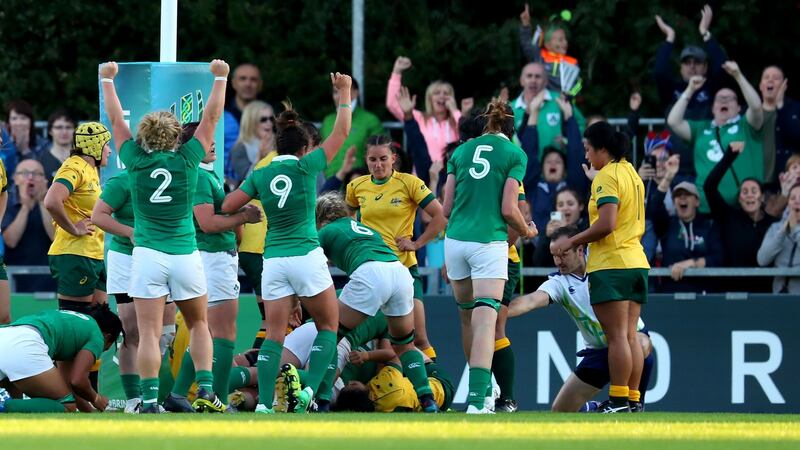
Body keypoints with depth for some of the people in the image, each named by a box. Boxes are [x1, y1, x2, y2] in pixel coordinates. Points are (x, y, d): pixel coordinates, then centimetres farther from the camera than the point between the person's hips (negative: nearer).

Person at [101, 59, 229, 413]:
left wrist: (107, 80, 22)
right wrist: (220, 78, 17)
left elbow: (116, 120, 10)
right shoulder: (186, 161, -4)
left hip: (148, 255, -1)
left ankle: (150, 402, -10)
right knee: (199, 325, 18)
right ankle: (205, 391, 6)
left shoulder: (136, 161, -3)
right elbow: (210, 118, 6)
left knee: (149, 334, -3)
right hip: (186, 255, 1)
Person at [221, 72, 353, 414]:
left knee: (274, 334, 5)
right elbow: (341, 132, 5)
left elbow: (227, 206, 4)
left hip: (273, 260, 3)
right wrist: (344, 92, 15)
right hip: (307, 256, -3)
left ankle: (264, 404, -6)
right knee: (328, 326, 11)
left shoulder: (260, 175, 4)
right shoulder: (305, 167, -3)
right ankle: (310, 390, -6)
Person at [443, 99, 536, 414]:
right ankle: (477, 401, -23)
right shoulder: (514, 154, 2)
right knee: (485, 321, -10)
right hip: (490, 243, -4)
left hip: (456, 240, 4)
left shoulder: (461, 152, 13)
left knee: (468, 316, 18)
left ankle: (482, 391, 29)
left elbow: (446, 208, 11)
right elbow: (508, 209, -6)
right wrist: (527, 231, 14)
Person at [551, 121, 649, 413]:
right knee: (630, 336, 8)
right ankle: (632, 399, 7)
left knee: (617, 336, -9)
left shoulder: (607, 176, -11)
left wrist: (572, 242, -11)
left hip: (611, 265, -9)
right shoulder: (632, 174, 16)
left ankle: (618, 401, -10)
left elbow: (607, 223, -21)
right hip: (636, 262, 9)